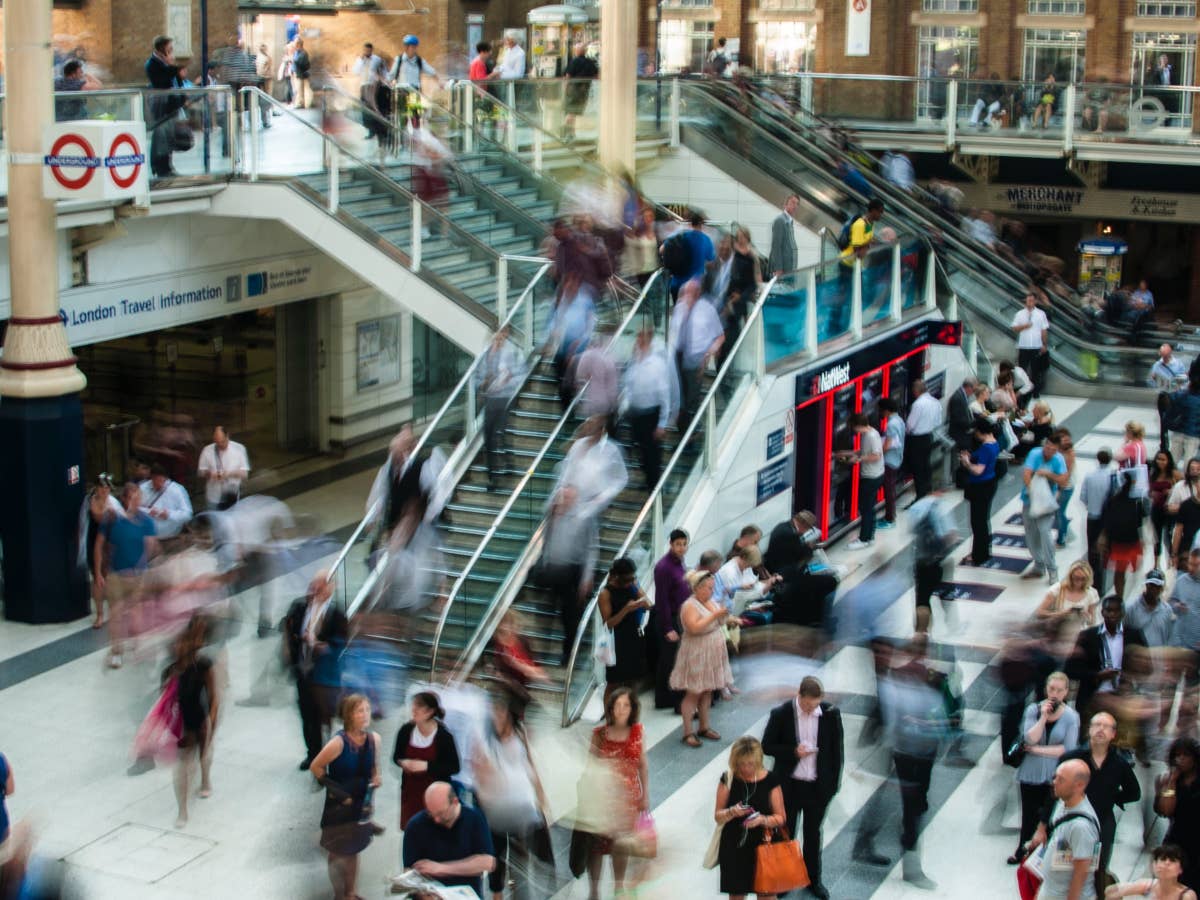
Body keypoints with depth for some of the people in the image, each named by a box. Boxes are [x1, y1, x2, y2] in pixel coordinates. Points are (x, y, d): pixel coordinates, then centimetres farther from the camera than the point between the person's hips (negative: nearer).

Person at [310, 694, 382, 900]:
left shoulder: (374, 739, -8)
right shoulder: (339, 743, -25)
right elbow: (315, 767, -15)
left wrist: (375, 779, -11)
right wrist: (335, 790, -13)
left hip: (361, 804, 5)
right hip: (338, 806, -5)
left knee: (353, 850, 19)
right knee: (338, 852, 10)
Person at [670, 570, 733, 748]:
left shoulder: (711, 602, 9)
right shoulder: (690, 605, -16)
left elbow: (717, 623, 18)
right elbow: (694, 628, -29)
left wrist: (723, 616, -3)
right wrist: (714, 615, -27)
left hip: (712, 655, 8)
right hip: (696, 656, -8)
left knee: (707, 692, 13)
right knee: (693, 693, -3)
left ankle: (704, 727, 23)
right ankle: (687, 733, 1)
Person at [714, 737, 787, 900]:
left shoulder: (770, 781, -7)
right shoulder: (728, 780, -5)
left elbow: (781, 817, -3)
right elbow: (718, 817, 0)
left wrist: (762, 819, -23)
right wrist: (731, 812, -22)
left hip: (762, 846, -1)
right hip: (734, 847, 1)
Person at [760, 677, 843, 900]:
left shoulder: (830, 713, -11)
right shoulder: (781, 714, -15)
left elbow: (837, 749, 0)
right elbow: (767, 746, -6)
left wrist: (834, 782, -1)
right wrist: (793, 752, -21)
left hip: (819, 787, 1)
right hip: (789, 785, -1)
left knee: (813, 833, 18)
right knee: (785, 833, 13)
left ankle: (813, 879, 34)